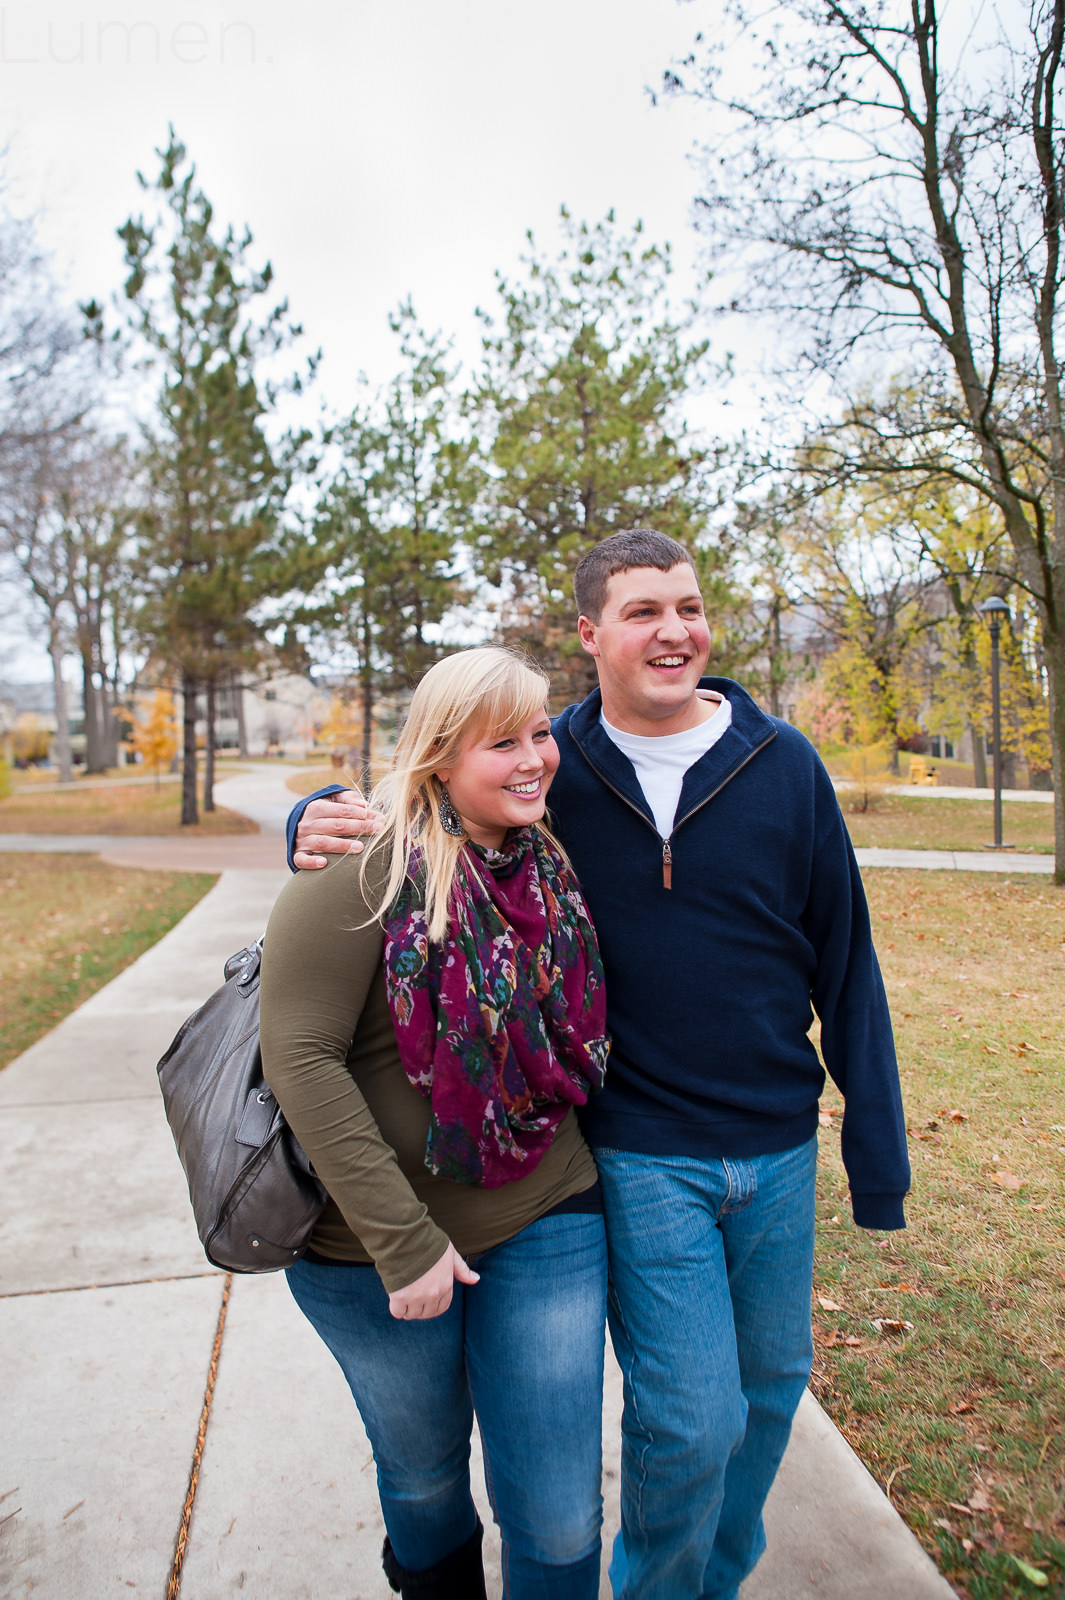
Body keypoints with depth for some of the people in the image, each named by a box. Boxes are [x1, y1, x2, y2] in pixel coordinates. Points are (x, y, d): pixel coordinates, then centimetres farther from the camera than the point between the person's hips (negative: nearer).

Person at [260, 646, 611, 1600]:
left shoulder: (550, 862, -2)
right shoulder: (365, 867, -19)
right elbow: (299, 1056, -22)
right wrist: (402, 1240, -20)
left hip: (546, 1226, 3)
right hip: (375, 1247, -2)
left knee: (560, 1513, 10)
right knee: (423, 1476, 23)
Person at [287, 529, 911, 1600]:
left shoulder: (783, 765, -4)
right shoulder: (553, 768, -7)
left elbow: (845, 964, 0)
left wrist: (878, 1154, 3)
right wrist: (321, 824, -18)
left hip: (779, 1151, 3)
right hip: (640, 1156, -3)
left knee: (770, 1385, 19)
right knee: (690, 1420, 1)